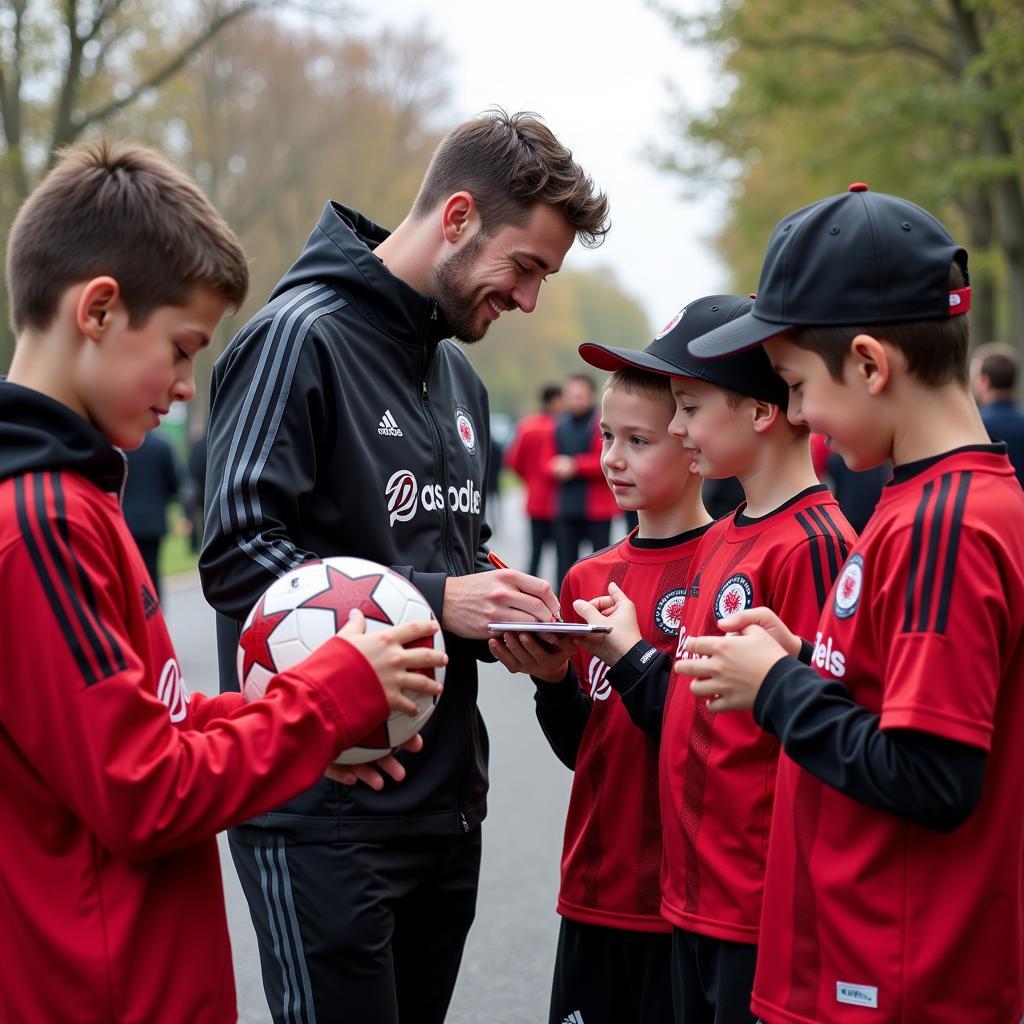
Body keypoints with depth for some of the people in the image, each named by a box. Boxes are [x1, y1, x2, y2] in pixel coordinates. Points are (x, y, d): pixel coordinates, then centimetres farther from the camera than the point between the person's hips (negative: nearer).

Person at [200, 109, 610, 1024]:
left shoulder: (460, 380, 17)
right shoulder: (302, 337, -11)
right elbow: (237, 555, -19)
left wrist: (501, 612, 2)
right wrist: (435, 600, -21)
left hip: (446, 802, 8)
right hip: (325, 813, -8)